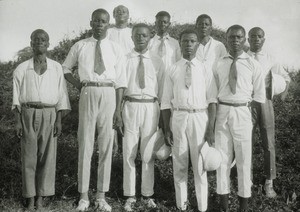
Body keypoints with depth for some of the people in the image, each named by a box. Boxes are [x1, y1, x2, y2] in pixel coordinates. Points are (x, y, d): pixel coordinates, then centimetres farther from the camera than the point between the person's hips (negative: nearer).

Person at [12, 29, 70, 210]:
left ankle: (41, 197, 11)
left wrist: (59, 121, -5)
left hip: (49, 115, 0)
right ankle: (30, 198, 11)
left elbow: (61, 96, 3)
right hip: (28, 115, 0)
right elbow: (17, 98, 4)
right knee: (29, 156, 2)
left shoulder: (56, 68, 4)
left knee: (47, 156, 1)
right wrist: (18, 122, -3)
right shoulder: (22, 69, 5)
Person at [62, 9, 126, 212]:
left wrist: (118, 109, -5)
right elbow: (65, 68, 21)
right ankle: (84, 195, 11)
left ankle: (102, 196, 16)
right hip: (88, 95, 0)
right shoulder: (80, 46, 6)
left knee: (106, 146, 5)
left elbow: (120, 81, 1)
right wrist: (77, 83, 3)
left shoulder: (116, 49, 5)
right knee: (85, 145, 2)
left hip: (109, 96, 0)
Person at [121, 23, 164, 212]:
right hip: (130, 106, -1)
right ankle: (130, 196, 13)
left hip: (151, 107, 1)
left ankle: (148, 194, 21)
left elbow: (162, 89, 9)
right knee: (129, 153, 2)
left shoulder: (157, 62, 9)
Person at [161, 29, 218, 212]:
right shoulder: (173, 70, 5)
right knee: (179, 164, 8)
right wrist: (166, 129, 3)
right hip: (179, 117, 1)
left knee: (199, 164, 7)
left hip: (200, 117, -1)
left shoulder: (205, 69, 2)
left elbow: (212, 100, -2)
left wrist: (211, 128, -9)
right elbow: (166, 101, 6)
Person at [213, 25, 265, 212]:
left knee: (244, 159, 6)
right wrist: (213, 116, -1)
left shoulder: (254, 66, 0)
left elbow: (259, 96, 3)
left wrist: (250, 113, -3)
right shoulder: (218, 65, 5)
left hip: (243, 112, -2)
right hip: (222, 112, 2)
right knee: (223, 157, 9)